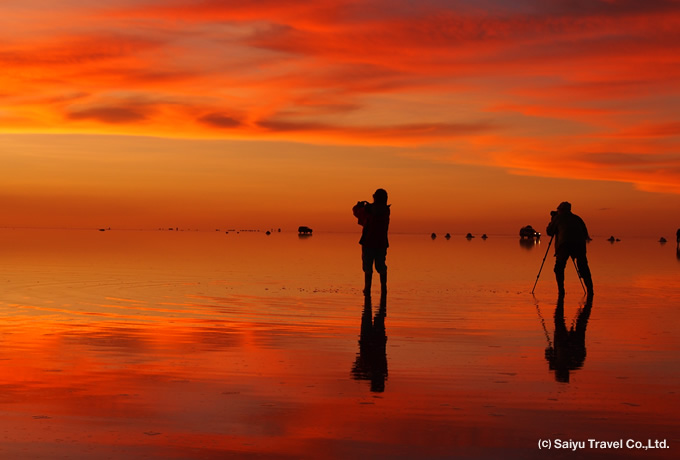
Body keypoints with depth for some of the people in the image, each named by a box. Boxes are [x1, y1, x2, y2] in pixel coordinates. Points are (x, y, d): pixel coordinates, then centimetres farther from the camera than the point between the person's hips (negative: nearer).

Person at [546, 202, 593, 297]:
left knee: (559, 267, 11)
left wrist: (552, 220, 36)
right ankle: (590, 290, -1)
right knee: (584, 268, 9)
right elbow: (585, 234, 25)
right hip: (579, 244, 3)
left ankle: (561, 290, 0)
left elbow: (549, 232, 24)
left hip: (565, 243, -3)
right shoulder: (576, 218, 26)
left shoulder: (558, 217, 17)